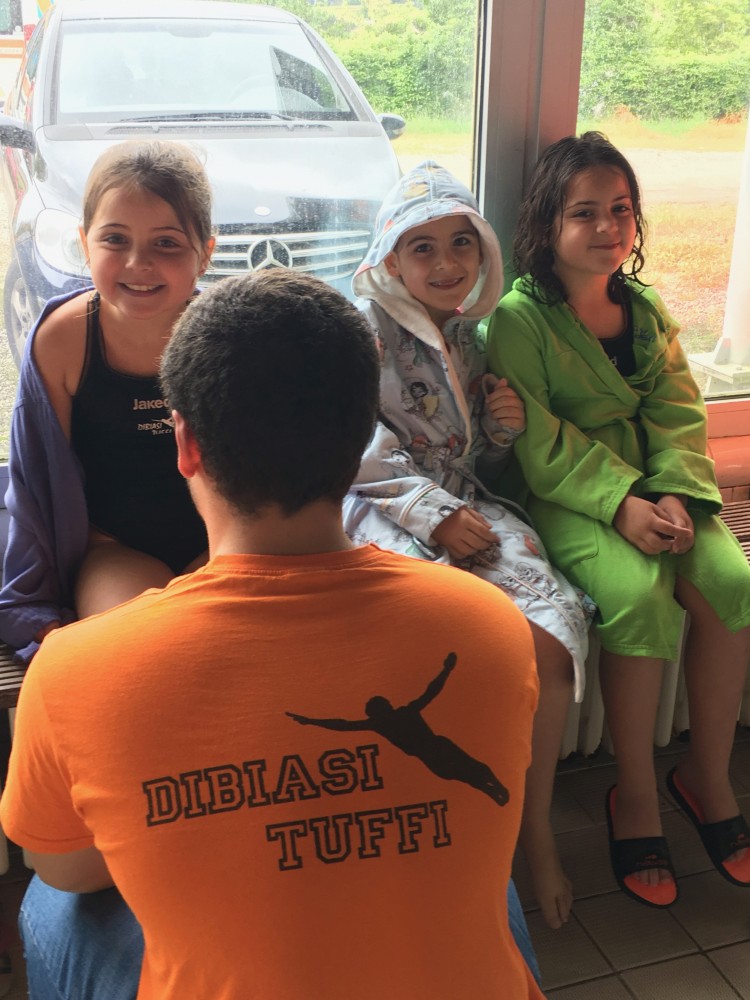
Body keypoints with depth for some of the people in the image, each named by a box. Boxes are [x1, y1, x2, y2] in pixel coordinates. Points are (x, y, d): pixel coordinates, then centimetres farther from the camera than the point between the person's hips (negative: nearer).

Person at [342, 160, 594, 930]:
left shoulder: (466, 337, 21)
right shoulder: (363, 325, 0)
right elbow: (359, 449, -10)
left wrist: (504, 427, 4)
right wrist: (434, 514, -17)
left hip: (467, 509, 6)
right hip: (385, 514, -5)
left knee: (552, 639, -20)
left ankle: (535, 826, -3)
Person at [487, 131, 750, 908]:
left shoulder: (647, 309, 12)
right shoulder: (518, 317, -7)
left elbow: (679, 417, 5)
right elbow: (537, 446, -13)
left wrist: (675, 496, -13)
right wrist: (620, 503, -23)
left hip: (653, 490, 6)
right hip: (564, 498, -5)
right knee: (639, 595, -30)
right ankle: (635, 795, -8)